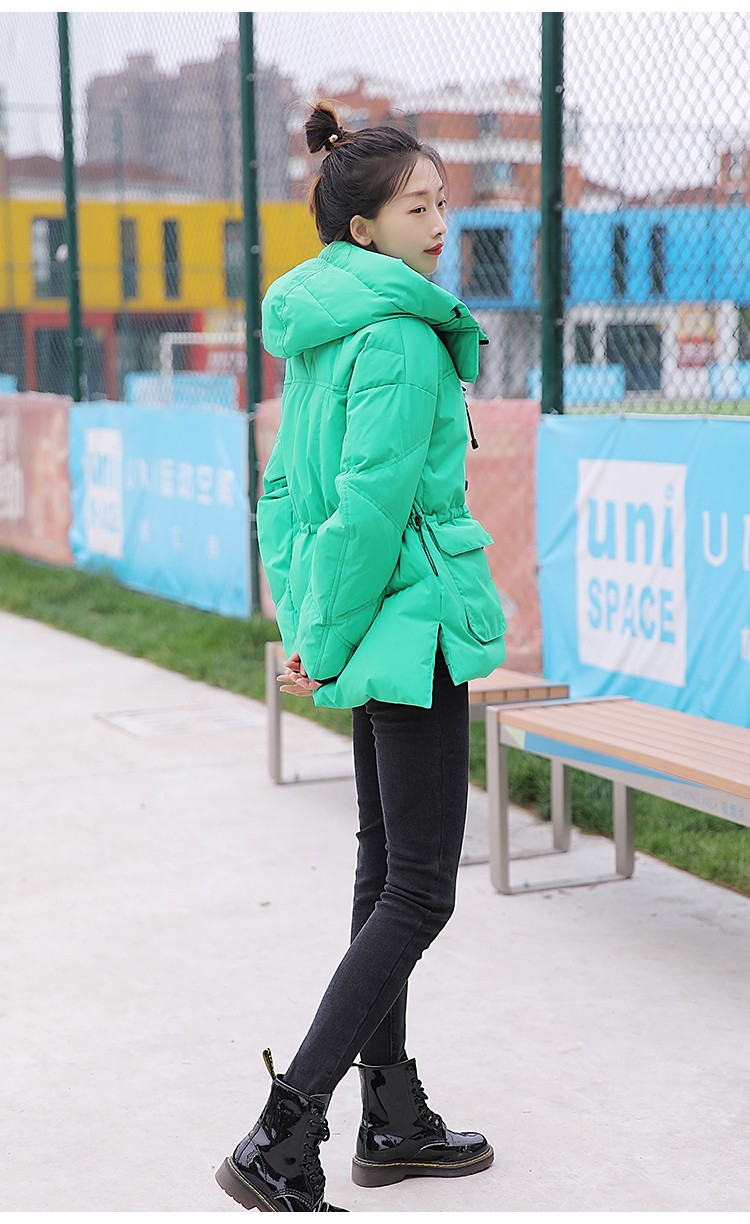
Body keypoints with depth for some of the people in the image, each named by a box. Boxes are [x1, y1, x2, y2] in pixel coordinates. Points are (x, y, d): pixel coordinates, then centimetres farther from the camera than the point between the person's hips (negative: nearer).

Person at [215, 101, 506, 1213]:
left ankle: (393, 1120, 26)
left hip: (365, 635, 10)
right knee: (419, 891, -5)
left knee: (386, 868, 15)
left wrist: (308, 631, 14)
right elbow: (373, 504, -24)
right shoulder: (401, 337, -18)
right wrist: (324, 646, -15)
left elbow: (285, 493, 16)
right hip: (416, 628, -10)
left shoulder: (321, 335, 12)